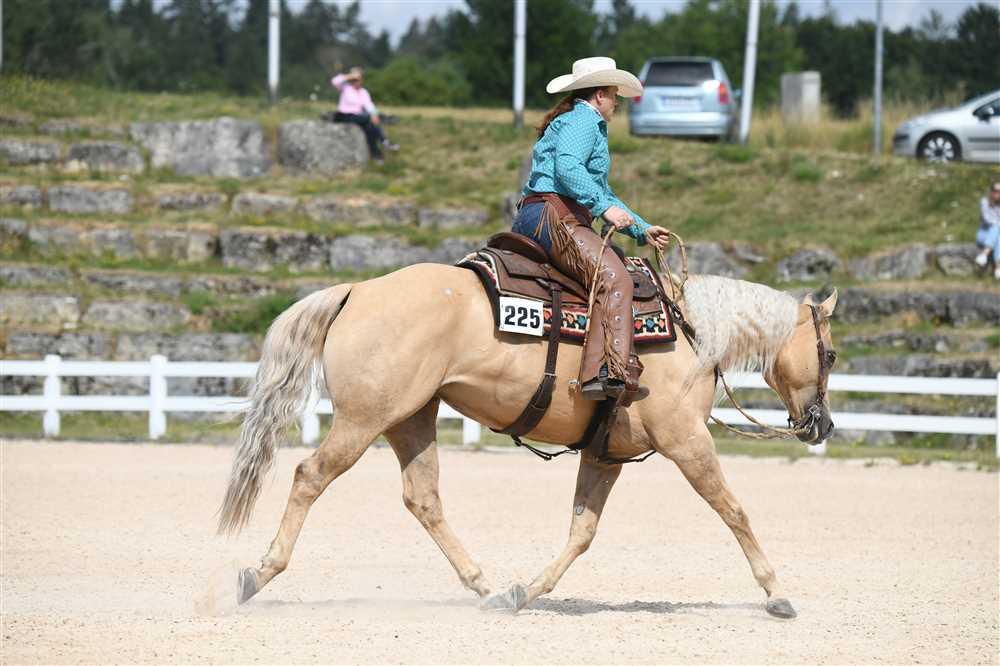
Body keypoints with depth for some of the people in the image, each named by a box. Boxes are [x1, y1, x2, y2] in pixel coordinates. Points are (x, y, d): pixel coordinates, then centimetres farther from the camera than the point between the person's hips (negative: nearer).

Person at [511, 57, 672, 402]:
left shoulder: (590, 125, 33)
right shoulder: (583, 120, 0)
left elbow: (602, 193, 38)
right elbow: (567, 167, -20)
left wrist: (643, 231, 31)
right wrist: (605, 207, -23)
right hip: (552, 214, -11)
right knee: (613, 278, -25)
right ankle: (611, 371, -42)